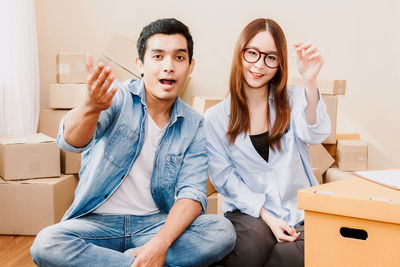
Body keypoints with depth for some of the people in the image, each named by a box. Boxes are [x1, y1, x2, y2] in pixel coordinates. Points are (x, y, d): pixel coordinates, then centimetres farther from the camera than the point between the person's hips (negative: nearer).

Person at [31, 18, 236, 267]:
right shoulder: (118, 97, -6)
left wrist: (160, 244, -25)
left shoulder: (193, 125, 2)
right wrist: (92, 107, -50)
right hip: (98, 222, -2)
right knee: (46, 245, -30)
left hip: (156, 223, 3)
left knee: (223, 231, -24)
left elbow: (192, 192, -7)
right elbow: (71, 141, -25)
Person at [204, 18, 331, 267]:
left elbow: (315, 134, -17)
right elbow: (224, 177, 0)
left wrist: (311, 82, -35)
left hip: (299, 211, 2)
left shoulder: (294, 99, 5)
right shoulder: (216, 117, 3)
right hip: (248, 212, -1)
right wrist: (266, 216, -12)